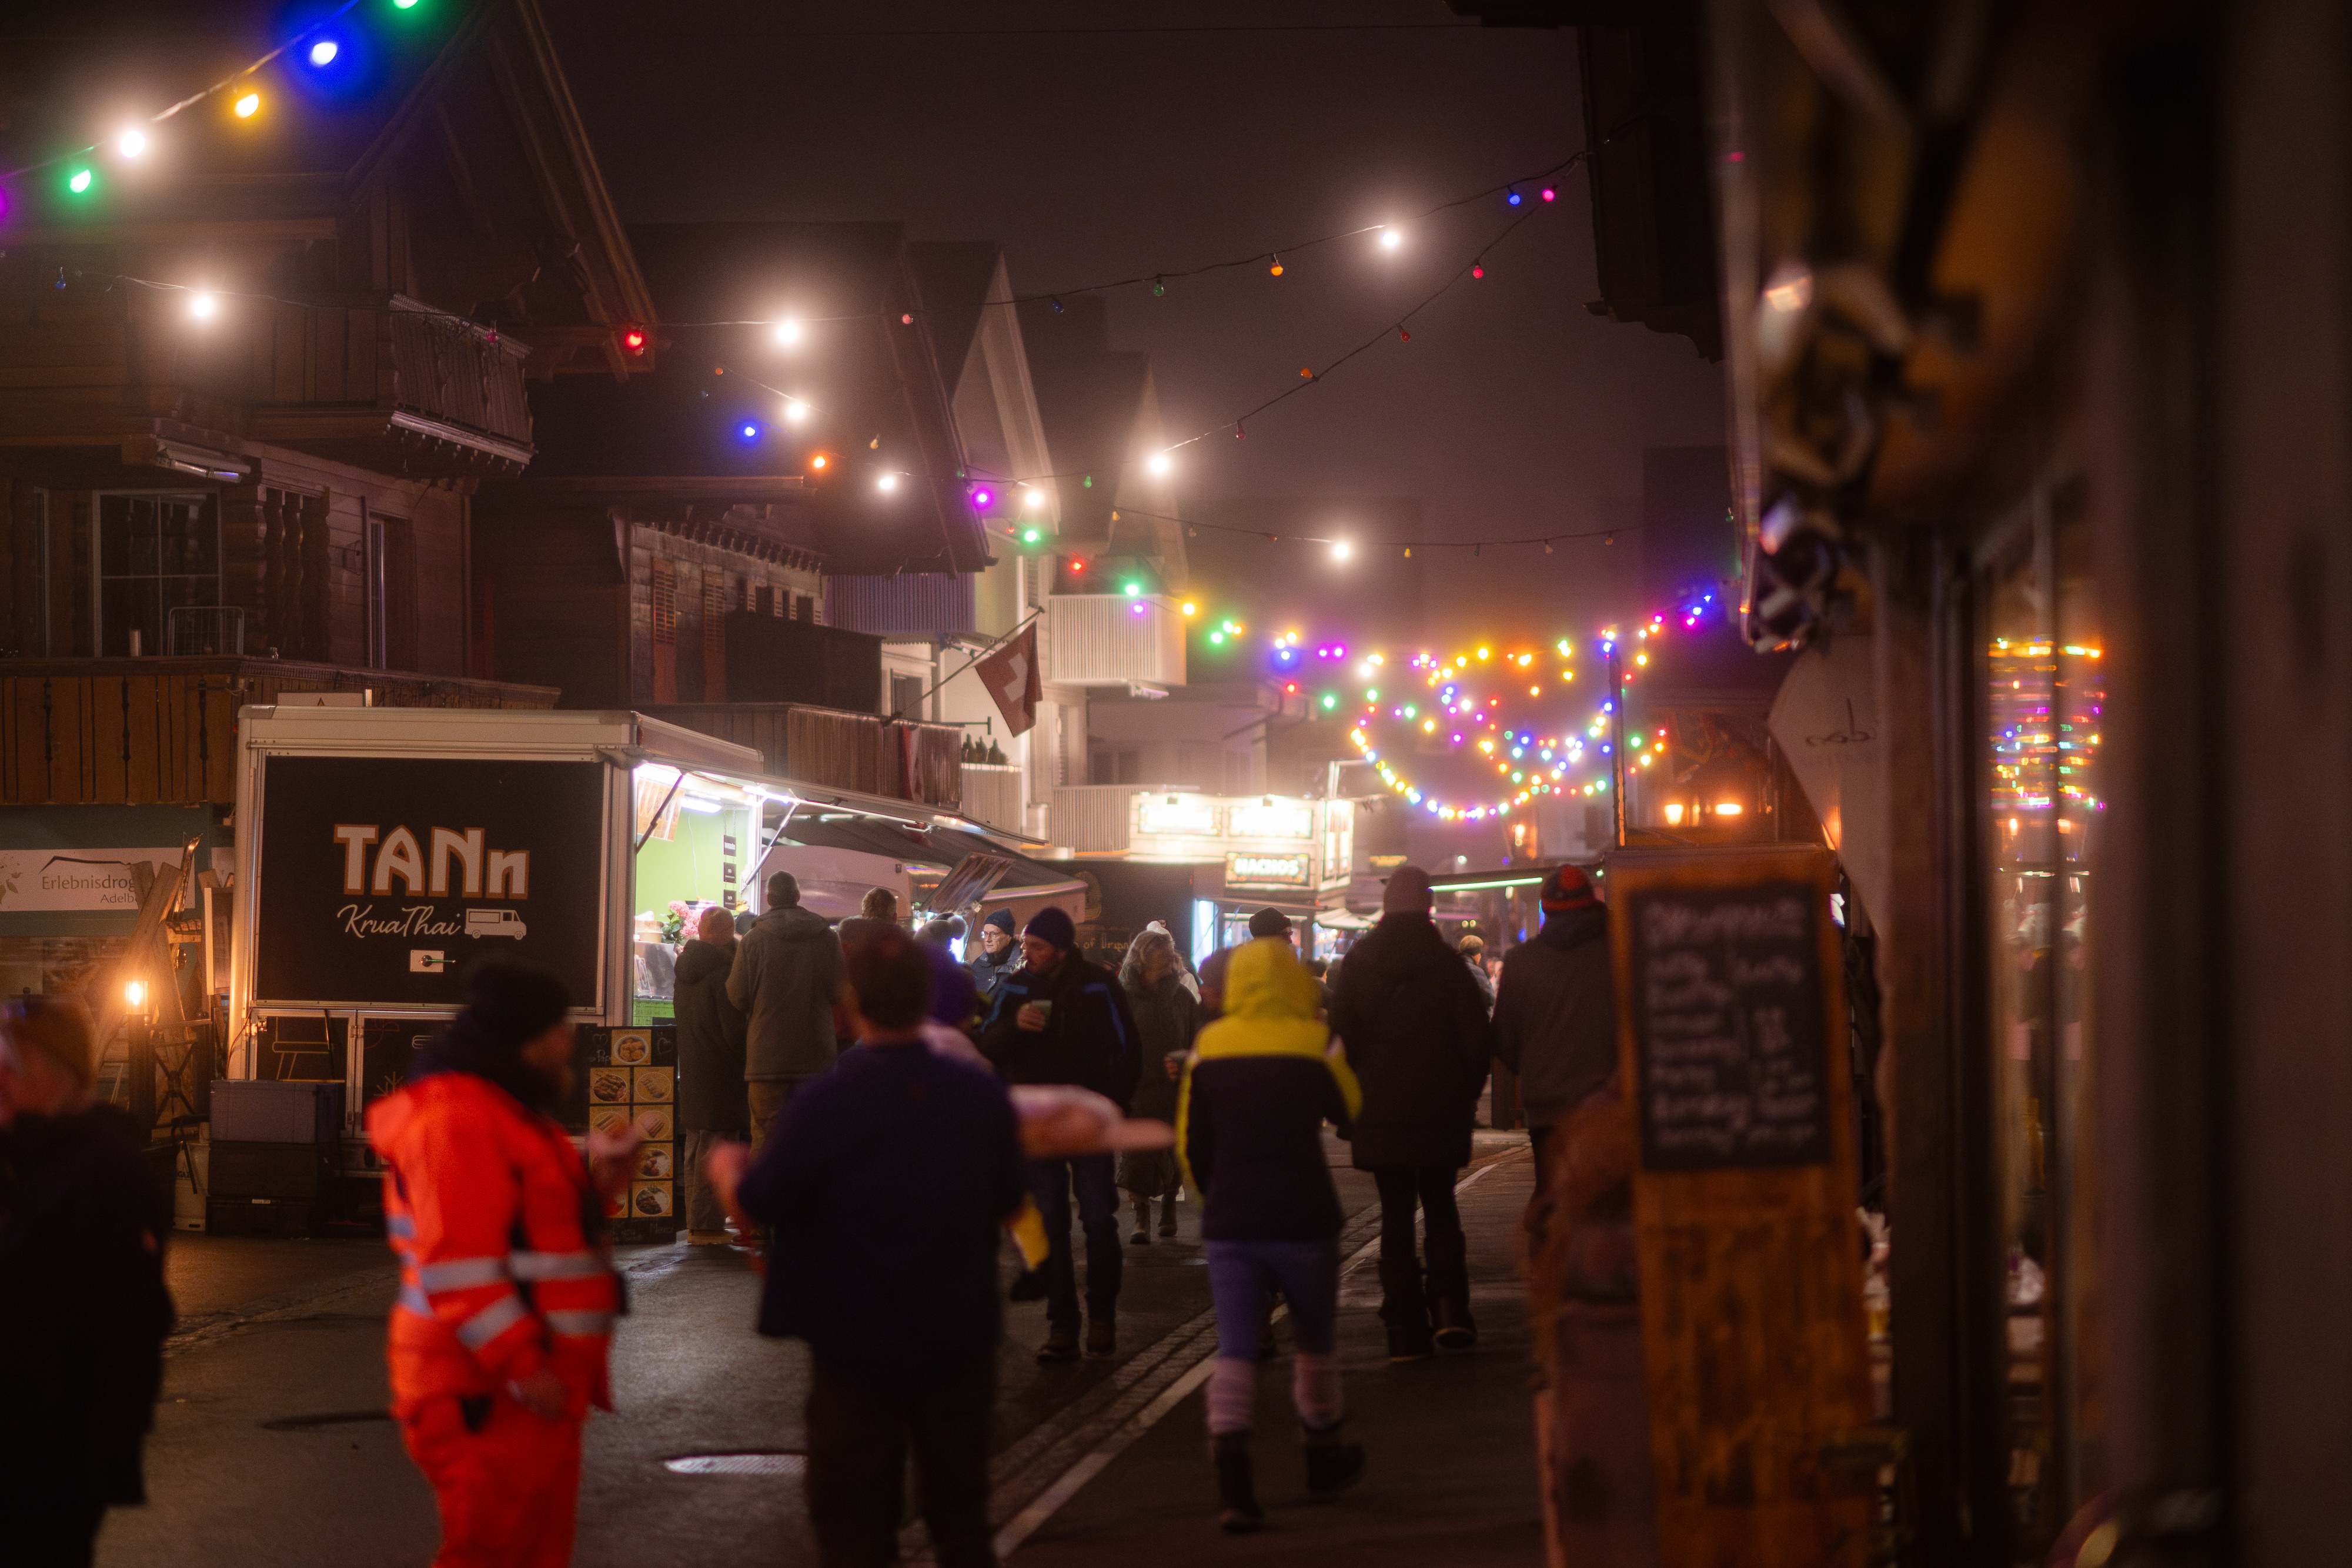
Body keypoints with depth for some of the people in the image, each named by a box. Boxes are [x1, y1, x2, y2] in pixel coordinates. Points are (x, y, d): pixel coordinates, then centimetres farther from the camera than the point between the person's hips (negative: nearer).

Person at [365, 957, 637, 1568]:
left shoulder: (506, 1111, 18)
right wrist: (523, 1367, -25)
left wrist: (595, 1184, 10)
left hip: (534, 1383, 11)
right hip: (490, 1397, -11)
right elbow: (458, 1268, -24)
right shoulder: (458, 1120, -18)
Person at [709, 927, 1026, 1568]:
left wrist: (727, 1167, 13)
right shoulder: (982, 1094, -9)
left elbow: (756, 1204, -10)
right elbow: (1008, 1204, 5)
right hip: (961, 1346, 3)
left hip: (857, 1351, -3)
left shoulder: (825, 1104, -20)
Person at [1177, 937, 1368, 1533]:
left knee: (1235, 1350, -3)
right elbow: (1350, 1114, 11)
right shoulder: (1314, 1043, -6)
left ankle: (1233, 1483, -18)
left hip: (1228, 1223, 1)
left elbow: (1189, 1141, 7)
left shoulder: (1208, 1049, 1)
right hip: (1304, 1223, -1)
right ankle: (1324, 1456, 33)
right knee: (1316, 1342, 18)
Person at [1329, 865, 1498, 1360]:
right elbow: (1479, 1039, -5)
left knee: (1396, 1214, 5)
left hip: (1379, 1111, 0)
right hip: (1441, 1111, 0)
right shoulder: (1448, 964, -6)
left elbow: (1341, 1039, 1)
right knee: (1440, 1207, 14)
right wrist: (1466, 1093, 9)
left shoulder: (1357, 964, -1)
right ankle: (1449, 1306, -5)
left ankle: (1405, 1330, 0)